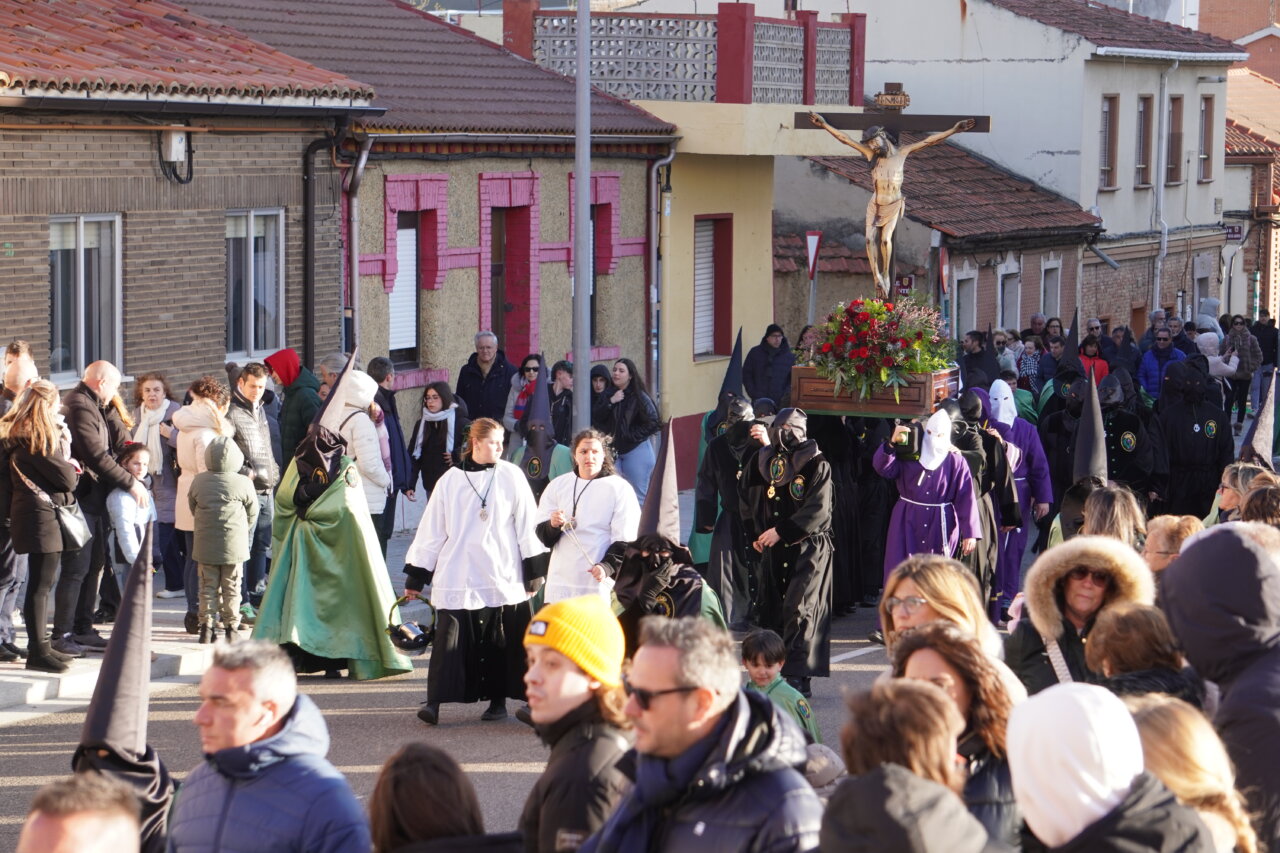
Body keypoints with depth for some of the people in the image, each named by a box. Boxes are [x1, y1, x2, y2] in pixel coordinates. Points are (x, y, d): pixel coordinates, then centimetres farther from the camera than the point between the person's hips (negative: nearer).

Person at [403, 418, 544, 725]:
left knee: (499, 640, 3)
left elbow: (527, 524, 5)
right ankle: (434, 702, -13)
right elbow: (431, 529, 10)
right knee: (450, 637, -9)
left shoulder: (511, 476, 4)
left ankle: (498, 700, 16)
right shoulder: (451, 480, 7)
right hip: (457, 576, 0)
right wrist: (415, 575, 10)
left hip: (502, 575, 0)